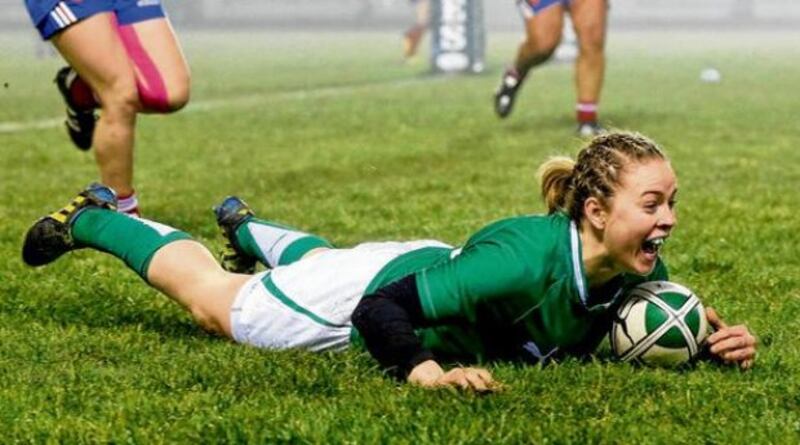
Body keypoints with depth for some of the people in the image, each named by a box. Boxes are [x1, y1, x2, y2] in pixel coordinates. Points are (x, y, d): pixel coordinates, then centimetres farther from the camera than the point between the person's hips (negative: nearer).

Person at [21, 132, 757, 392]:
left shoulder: (638, 272, -26)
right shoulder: (525, 258, -47)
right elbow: (380, 308, -44)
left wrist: (712, 342, -25)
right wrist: (425, 371, -62)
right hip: (365, 294, -6)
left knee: (318, 260, 41)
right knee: (208, 294, 20)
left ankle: (244, 225, 71)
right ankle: (89, 219, 44)